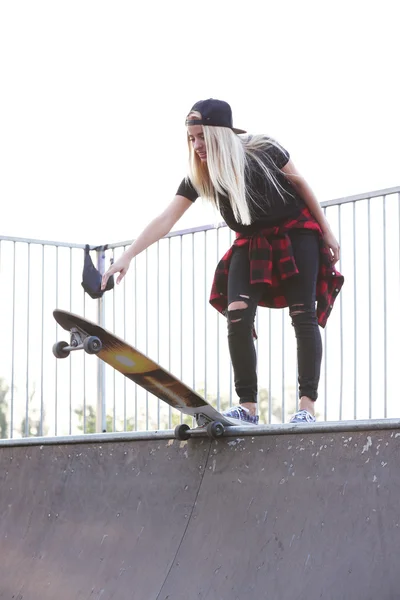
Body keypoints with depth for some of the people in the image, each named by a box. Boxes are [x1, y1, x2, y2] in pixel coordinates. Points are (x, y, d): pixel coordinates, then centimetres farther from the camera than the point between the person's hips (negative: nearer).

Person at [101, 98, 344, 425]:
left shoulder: (263, 150, -22)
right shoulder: (199, 175, -14)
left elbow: (300, 183, -7)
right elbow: (165, 220, -17)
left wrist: (326, 232, -2)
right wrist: (127, 257, -26)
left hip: (296, 234, -3)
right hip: (253, 243, 3)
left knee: (303, 316, -11)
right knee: (237, 316, -14)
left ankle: (308, 406, -12)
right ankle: (247, 406, -10)